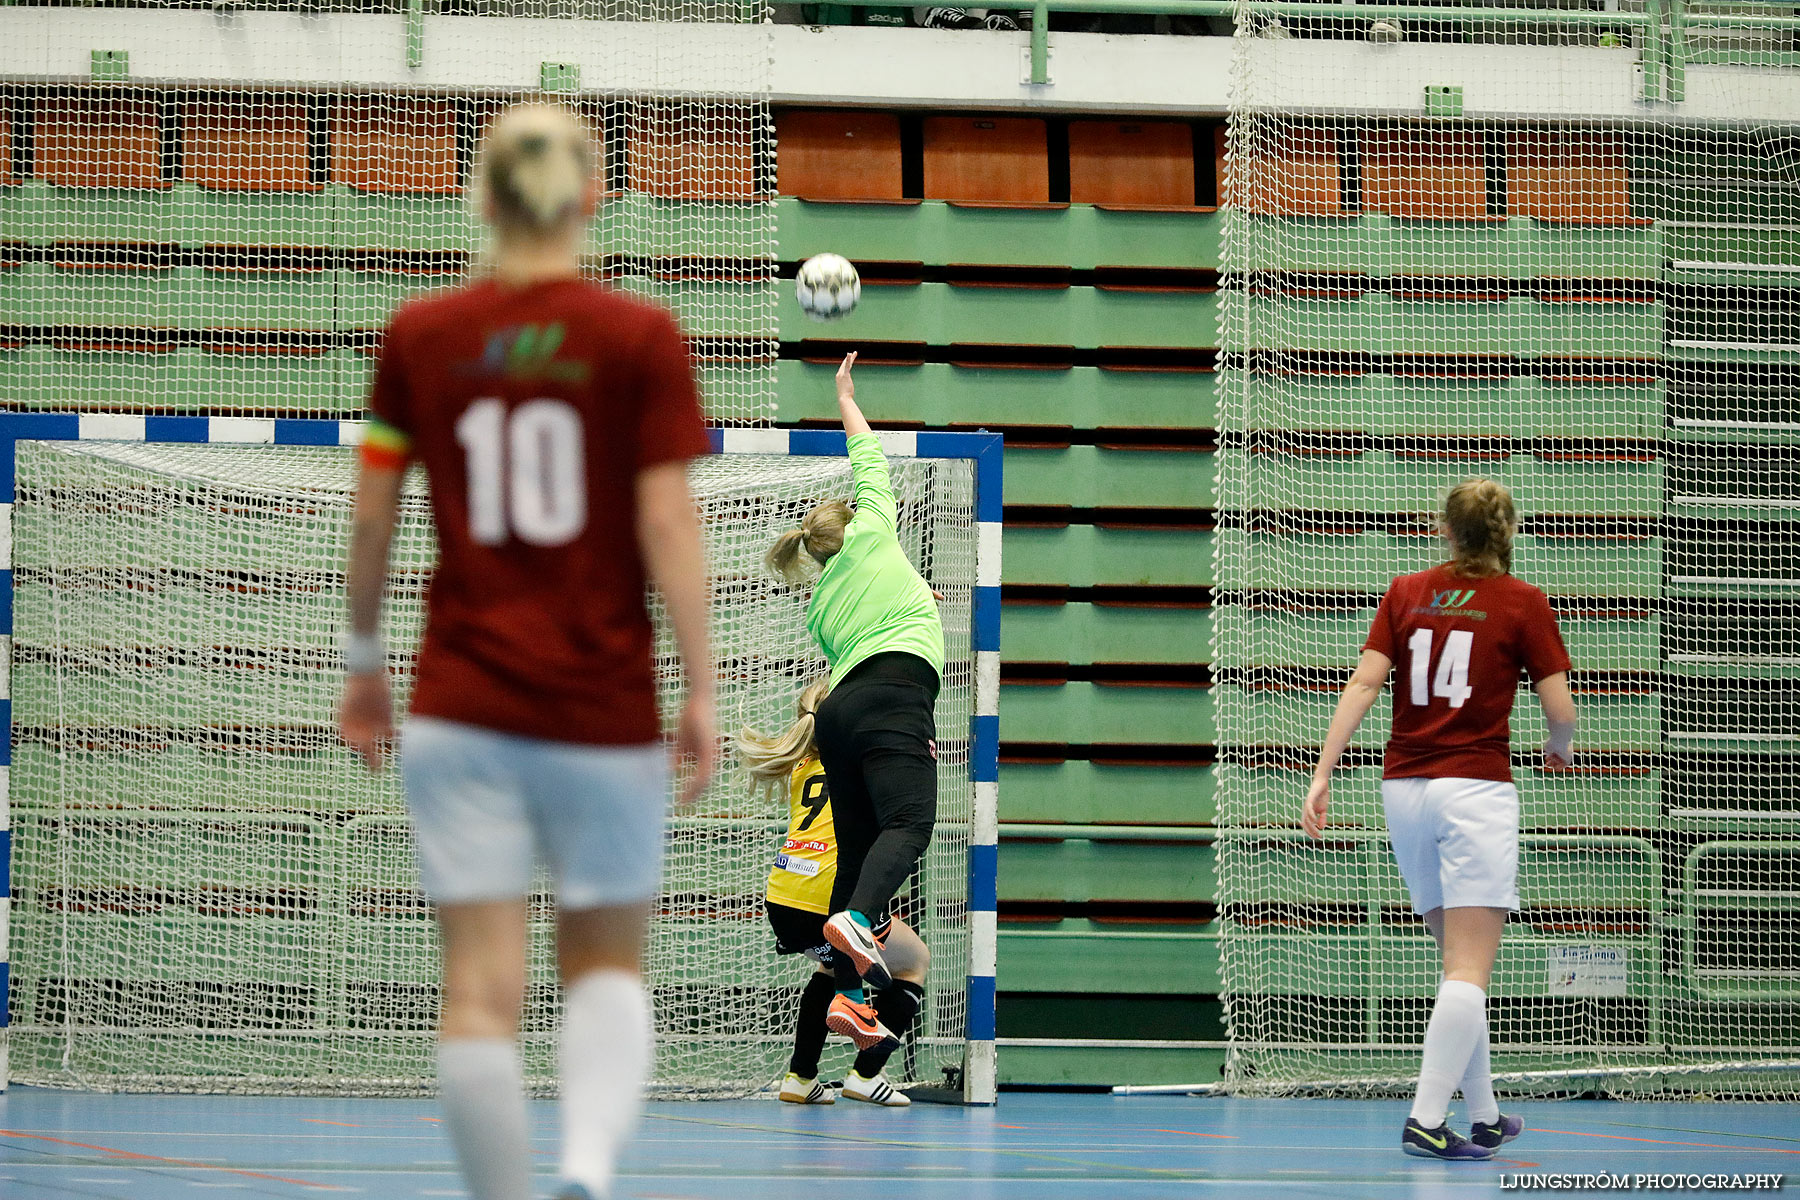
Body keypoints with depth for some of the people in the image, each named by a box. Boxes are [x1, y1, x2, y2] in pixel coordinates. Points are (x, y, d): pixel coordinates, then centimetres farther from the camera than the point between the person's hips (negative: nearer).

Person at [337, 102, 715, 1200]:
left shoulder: (419, 338, 2)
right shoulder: (641, 339, -4)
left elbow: (373, 514, 6)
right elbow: (668, 522, -8)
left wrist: (364, 663, 19)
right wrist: (701, 694, -4)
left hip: (462, 706, 1)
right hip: (605, 711, -1)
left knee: (482, 988, 2)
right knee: (610, 964, 13)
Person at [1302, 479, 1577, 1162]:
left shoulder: (1405, 594, 8)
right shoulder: (1524, 603, -1)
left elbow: (1363, 683, -1)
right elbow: (1559, 708, -2)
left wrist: (1322, 773, -4)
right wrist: (1560, 747, 20)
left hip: (1404, 788, 5)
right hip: (1476, 787, -5)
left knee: (1460, 959, 16)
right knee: (1469, 970, -6)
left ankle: (1484, 1117, 22)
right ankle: (1426, 1123, -17)